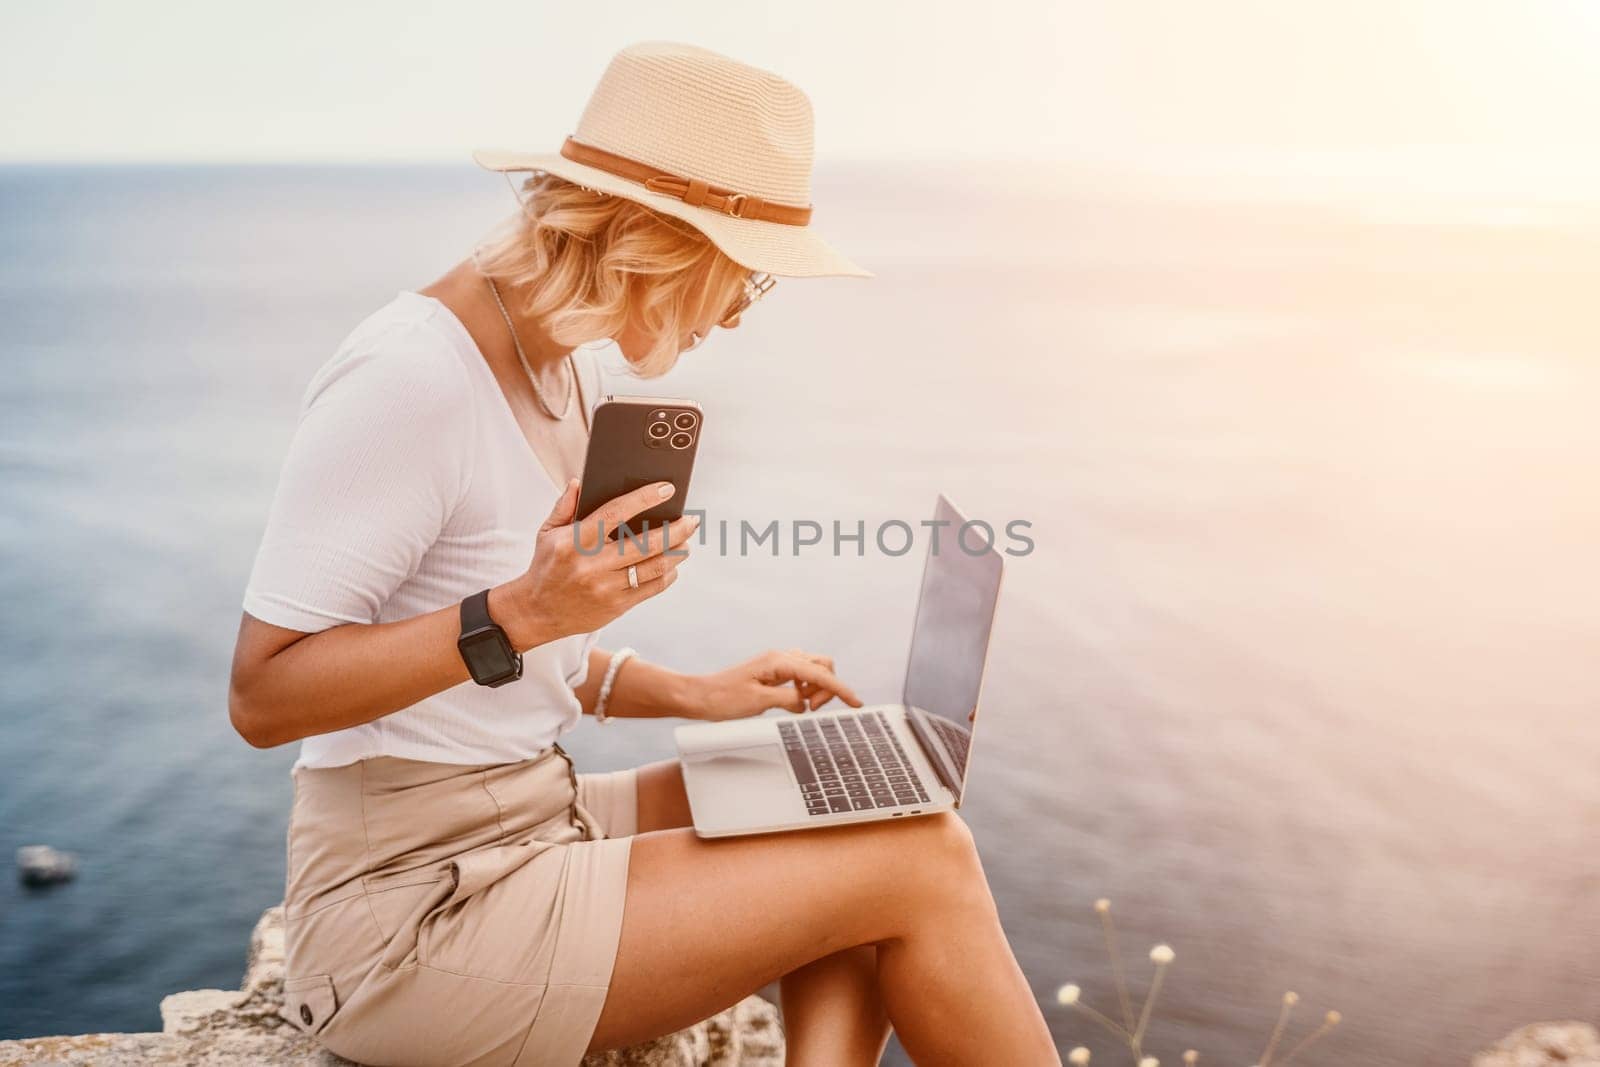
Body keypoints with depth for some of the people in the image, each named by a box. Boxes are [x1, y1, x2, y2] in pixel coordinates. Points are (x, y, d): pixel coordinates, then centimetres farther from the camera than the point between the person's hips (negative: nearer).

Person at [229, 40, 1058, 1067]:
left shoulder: (562, 367, 8)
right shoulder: (411, 377, -20)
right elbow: (263, 693, -20)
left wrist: (690, 693, 3)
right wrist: (520, 610, -29)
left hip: (527, 820, 9)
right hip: (413, 905, -9)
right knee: (924, 862, -12)